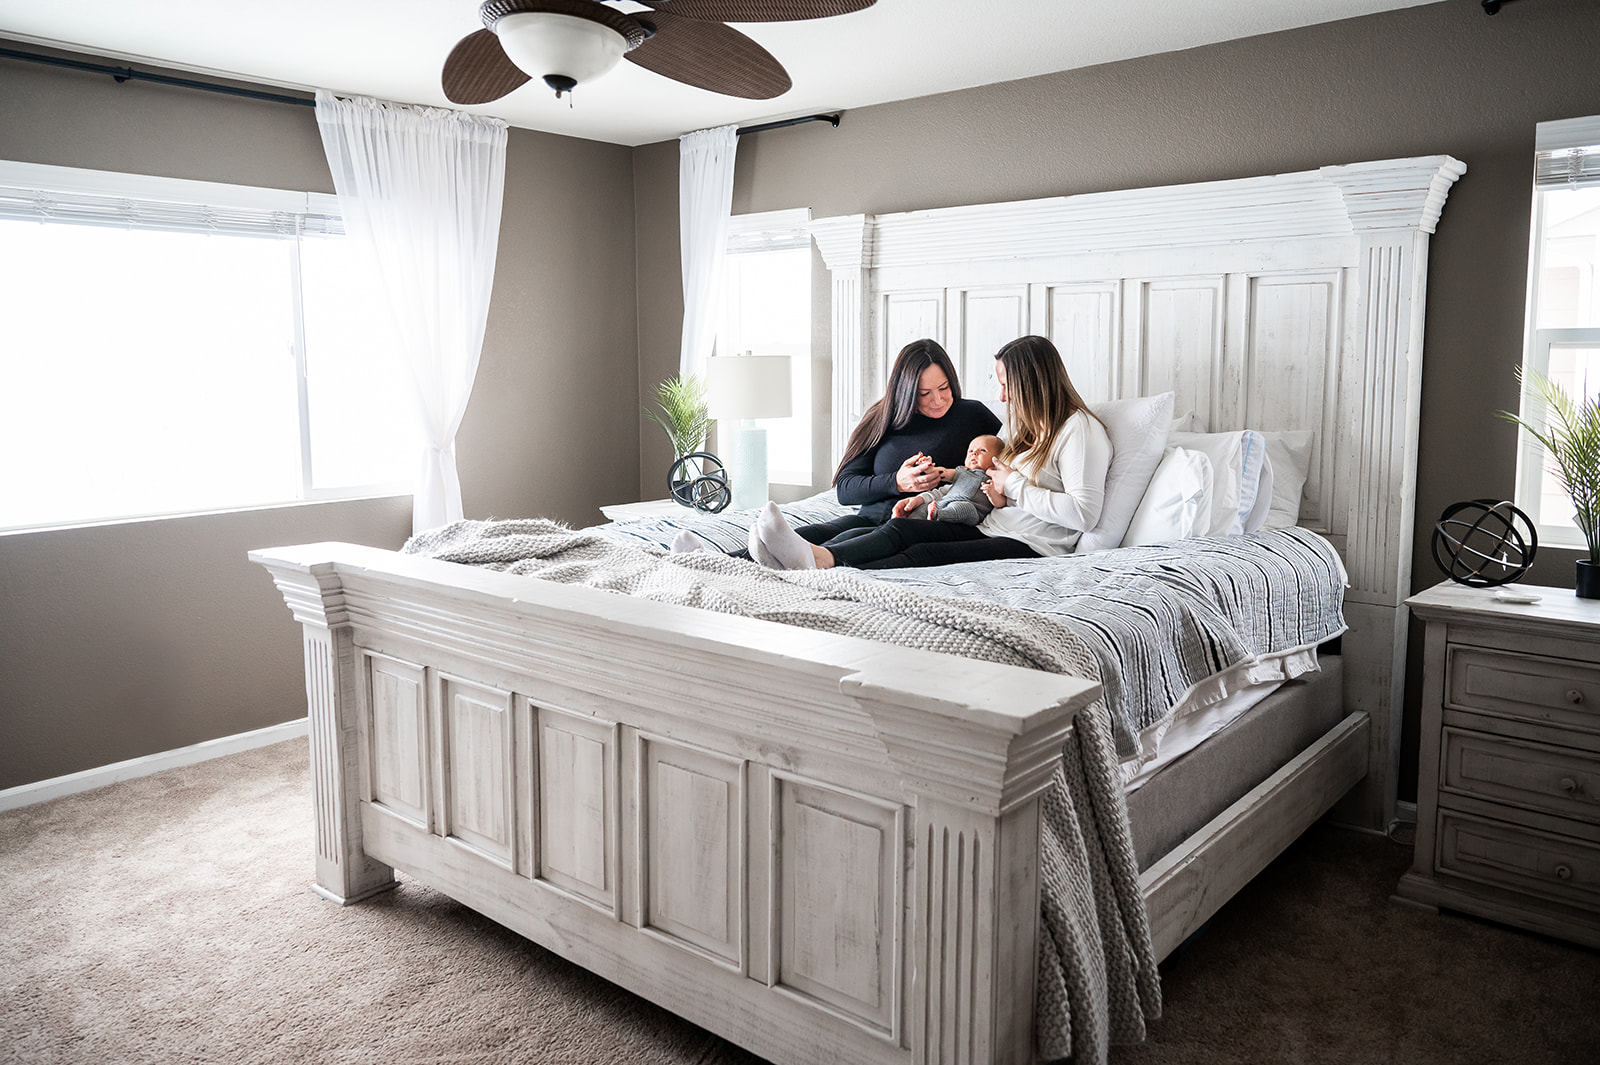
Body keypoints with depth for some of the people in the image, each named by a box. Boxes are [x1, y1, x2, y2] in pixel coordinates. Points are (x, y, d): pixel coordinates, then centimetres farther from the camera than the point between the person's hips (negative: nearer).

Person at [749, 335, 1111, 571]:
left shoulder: (1079, 428, -5)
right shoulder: (1031, 427, 25)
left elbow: (1084, 514, -17)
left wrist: (1014, 485, -8)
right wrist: (1000, 497, 3)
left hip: (1032, 547, -8)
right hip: (990, 529, 8)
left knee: (923, 554, -30)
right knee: (901, 527, -19)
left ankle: (821, 567, -47)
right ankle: (818, 557, -45)